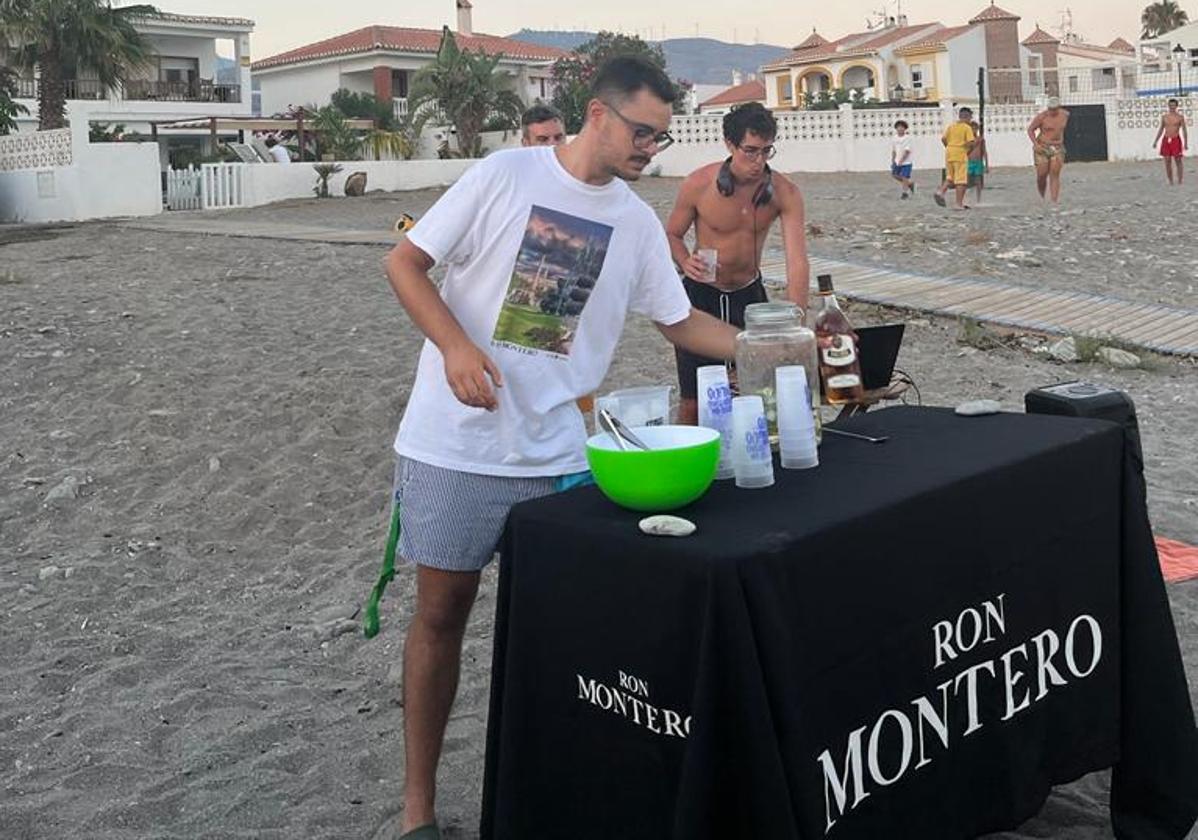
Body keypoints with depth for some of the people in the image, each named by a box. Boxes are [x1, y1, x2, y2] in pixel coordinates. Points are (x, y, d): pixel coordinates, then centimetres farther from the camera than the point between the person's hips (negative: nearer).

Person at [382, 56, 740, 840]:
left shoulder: (638, 222, 5)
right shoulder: (504, 174, -8)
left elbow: (681, 321, 12)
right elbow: (405, 262, -6)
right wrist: (456, 345, -21)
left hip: (556, 451, 4)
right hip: (456, 440, -4)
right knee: (443, 609, 5)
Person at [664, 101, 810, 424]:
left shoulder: (784, 192, -14)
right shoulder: (699, 184, -16)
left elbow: (797, 261, -21)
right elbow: (672, 234, -1)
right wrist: (686, 262, -25)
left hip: (750, 292, 2)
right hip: (702, 294, -2)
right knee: (693, 401, -2)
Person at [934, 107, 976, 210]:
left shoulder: (951, 126, 10)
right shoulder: (967, 128, -5)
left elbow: (943, 139, 3)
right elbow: (970, 142, -14)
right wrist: (969, 151, 4)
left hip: (949, 153, 5)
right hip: (960, 154, -5)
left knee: (950, 178, 18)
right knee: (960, 180, -1)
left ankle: (940, 192, -6)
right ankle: (959, 204, -2)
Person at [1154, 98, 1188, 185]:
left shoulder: (1180, 117, -3)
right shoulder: (1164, 116, 8)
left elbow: (1184, 130, -3)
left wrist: (1186, 143, -10)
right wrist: (1156, 141, 12)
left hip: (1176, 140, -3)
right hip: (1166, 140, 3)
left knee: (1179, 161, 0)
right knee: (1167, 162, 2)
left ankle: (1180, 181, 5)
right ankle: (1170, 182, 11)